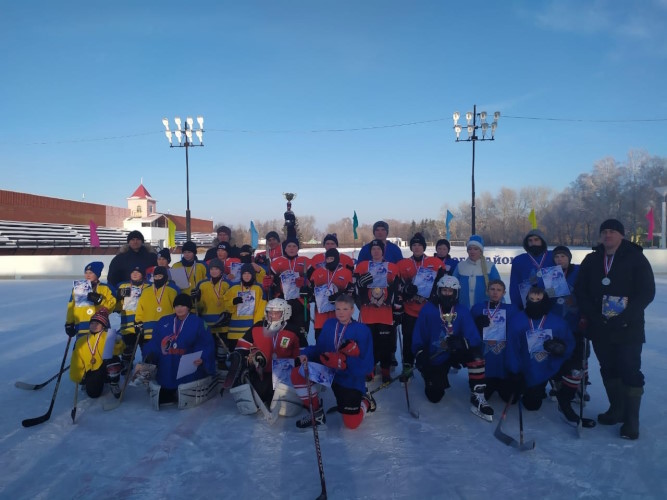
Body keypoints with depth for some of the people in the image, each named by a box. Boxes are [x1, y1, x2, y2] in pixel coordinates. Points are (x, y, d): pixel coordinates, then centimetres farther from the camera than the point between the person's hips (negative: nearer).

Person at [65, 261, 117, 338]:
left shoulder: (105, 288, 4)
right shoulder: (77, 288, 12)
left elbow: (113, 304, -4)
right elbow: (71, 307, 14)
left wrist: (100, 300, -18)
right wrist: (69, 323, 10)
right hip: (82, 328, 2)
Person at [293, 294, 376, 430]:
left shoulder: (362, 330, -15)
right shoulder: (329, 324, -1)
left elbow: (366, 365, -17)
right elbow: (319, 349, 5)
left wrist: (342, 362, -31)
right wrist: (306, 354, -17)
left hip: (351, 379, -4)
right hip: (327, 370, 4)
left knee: (352, 423, -8)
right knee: (298, 374, -16)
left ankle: (365, 401, 28)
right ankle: (317, 413, 3)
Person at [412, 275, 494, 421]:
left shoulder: (462, 311, -8)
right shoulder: (427, 309, -11)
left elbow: (474, 339, -17)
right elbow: (418, 336, -7)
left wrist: (462, 342, -38)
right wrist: (420, 354, -23)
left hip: (454, 353, 1)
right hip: (433, 358, -1)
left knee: (476, 354, -29)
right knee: (434, 396, -5)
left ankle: (477, 398, -19)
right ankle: (437, 379, 32)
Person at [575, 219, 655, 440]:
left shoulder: (636, 259, -6)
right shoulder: (591, 260, 6)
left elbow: (647, 292, -10)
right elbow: (580, 291, 5)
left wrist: (623, 318, -18)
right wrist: (592, 315, -9)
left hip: (628, 328, -4)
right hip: (600, 328, 4)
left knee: (630, 371, -3)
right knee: (608, 370, 15)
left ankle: (631, 419, 7)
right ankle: (617, 409, 31)